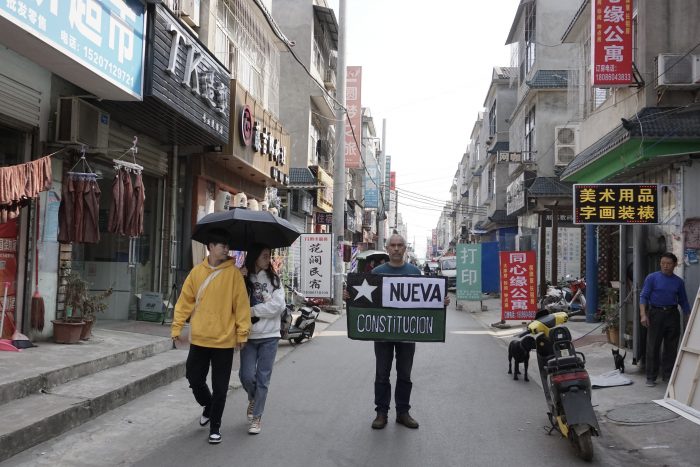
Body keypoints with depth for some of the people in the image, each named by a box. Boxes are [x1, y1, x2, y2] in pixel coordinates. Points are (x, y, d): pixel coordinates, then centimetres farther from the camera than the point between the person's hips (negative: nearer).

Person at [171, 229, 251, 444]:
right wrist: (177, 327, 2)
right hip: (199, 338, 3)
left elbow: (241, 304, -7)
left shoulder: (233, 273, -6)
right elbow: (185, 301, 6)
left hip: (224, 339, -3)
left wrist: (242, 333, -8)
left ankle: (215, 426, 21)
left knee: (220, 387, 5)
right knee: (194, 378, 11)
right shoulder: (197, 272, 2)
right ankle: (208, 406, 41)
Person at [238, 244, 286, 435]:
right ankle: (253, 398, 30)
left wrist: (252, 310, -10)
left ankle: (257, 417, 14)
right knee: (246, 375, -4)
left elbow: (278, 305, -9)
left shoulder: (273, 279, 3)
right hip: (248, 334, 0)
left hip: (269, 335, 0)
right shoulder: (243, 278, 4)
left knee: (263, 378, 2)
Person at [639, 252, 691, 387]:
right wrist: (643, 314, -17)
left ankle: (668, 375, 18)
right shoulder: (652, 278, -1)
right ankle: (651, 377, 7)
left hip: (672, 315, 3)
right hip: (656, 314, -3)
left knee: (671, 347, 6)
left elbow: (683, 301, 15)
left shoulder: (679, 282, 9)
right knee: (653, 347, -1)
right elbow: (643, 296, -5)